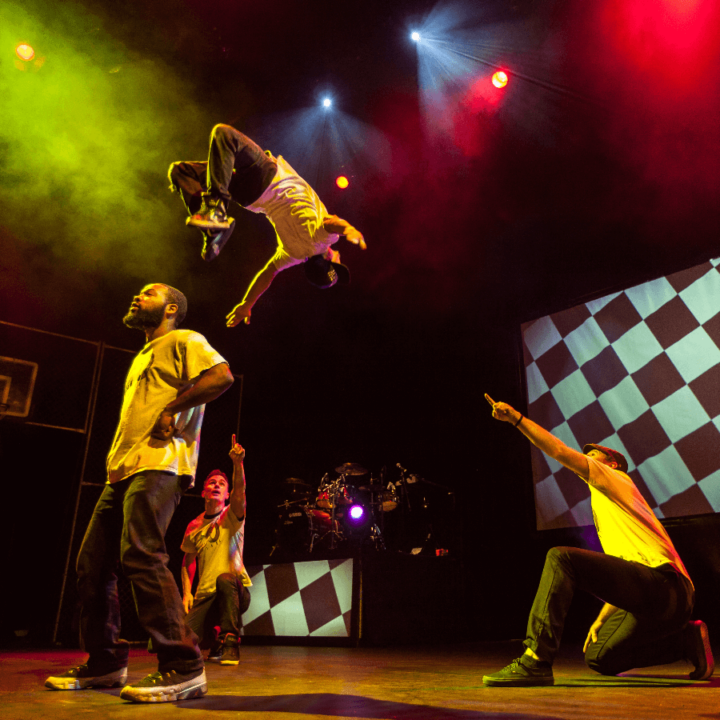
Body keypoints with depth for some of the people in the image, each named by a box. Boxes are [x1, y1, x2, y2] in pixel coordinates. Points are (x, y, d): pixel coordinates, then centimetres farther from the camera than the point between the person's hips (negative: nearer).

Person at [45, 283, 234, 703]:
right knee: (93, 563, 8)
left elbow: (222, 375, -14)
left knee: (141, 554, -23)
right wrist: (116, 457, 17)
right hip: (123, 470, 10)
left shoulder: (183, 341, 4)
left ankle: (183, 667, -20)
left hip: (159, 464, -10)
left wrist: (170, 409, -14)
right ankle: (105, 663, 18)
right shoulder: (143, 357, 31)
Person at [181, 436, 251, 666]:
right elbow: (188, 562, 17)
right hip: (205, 595, 4)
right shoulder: (195, 526, 10)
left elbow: (240, 492, -23)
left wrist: (238, 463, -41)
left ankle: (230, 643, -22)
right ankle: (215, 639, 18)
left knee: (225, 579, -39)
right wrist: (186, 592, 0)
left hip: (235, 591, -3)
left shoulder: (231, 517, -2)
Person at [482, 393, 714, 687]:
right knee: (599, 658, 14)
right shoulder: (608, 506, 32)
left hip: (661, 582, -10)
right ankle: (689, 639, 15)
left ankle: (536, 660, -29)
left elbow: (560, 451, -6)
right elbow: (622, 576, 29)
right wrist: (601, 620, 22)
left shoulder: (616, 480, 8)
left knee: (561, 558, -23)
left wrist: (516, 417, -2)